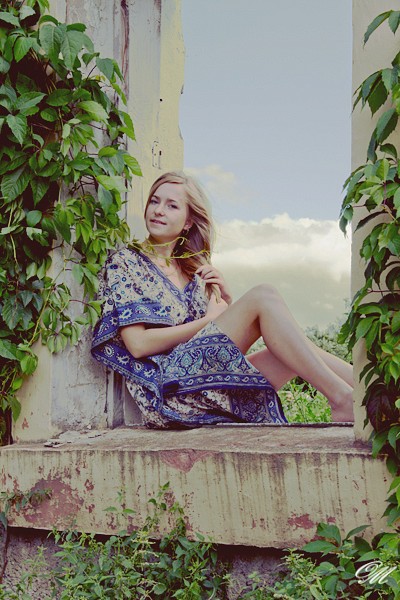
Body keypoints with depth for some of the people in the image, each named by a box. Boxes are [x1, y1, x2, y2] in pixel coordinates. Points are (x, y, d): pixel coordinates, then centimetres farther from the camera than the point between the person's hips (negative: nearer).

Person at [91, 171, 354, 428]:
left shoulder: (193, 268, 22)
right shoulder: (124, 263, 5)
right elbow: (138, 345, -9)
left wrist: (226, 298, 5)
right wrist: (208, 320, -5)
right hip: (168, 387, -7)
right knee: (263, 296, -19)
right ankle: (341, 398, -24)